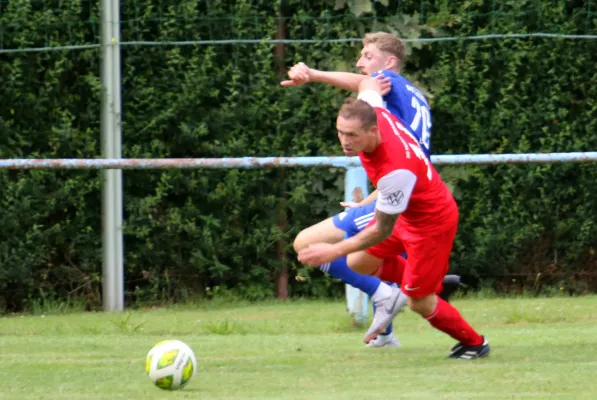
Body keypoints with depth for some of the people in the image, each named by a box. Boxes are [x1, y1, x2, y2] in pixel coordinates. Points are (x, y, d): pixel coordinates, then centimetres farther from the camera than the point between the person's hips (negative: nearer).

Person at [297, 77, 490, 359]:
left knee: (419, 303, 3)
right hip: (405, 212, 8)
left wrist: (333, 251, -25)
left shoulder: (395, 171, -43)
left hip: (432, 223, -8)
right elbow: (369, 82, 2)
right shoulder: (370, 111, -24)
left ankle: (474, 344, 28)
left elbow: (382, 231, -30)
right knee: (358, 262, 11)